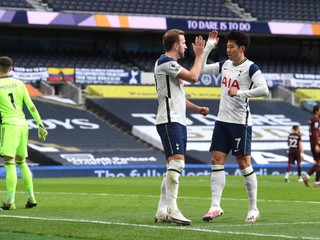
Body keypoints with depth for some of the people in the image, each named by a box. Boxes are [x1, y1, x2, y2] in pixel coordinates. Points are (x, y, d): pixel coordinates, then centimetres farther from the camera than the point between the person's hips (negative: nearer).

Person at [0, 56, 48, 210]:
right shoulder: (19, 84, 8)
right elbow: (31, 106, 6)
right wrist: (40, 125, 8)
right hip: (23, 124, 6)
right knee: (21, 162, 17)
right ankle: (31, 197, 14)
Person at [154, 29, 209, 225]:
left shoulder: (171, 65, 23)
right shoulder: (165, 62, -9)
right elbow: (193, 77, -18)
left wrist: (197, 108, 18)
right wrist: (199, 55, -6)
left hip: (178, 122, 11)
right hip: (169, 121, -11)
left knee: (174, 167, 9)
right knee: (177, 162, -19)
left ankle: (162, 212, 9)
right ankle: (172, 209, -24)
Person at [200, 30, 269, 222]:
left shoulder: (250, 68, -9)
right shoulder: (225, 65, 11)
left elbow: (264, 90, -20)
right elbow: (201, 69, 16)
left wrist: (240, 93, -24)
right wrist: (209, 46, 11)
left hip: (241, 122, -7)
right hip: (222, 120, 7)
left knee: (244, 163, -2)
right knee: (217, 161, -2)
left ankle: (253, 209, 7)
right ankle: (215, 206, -3)